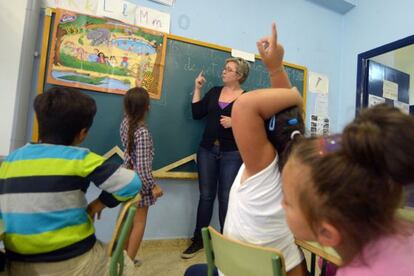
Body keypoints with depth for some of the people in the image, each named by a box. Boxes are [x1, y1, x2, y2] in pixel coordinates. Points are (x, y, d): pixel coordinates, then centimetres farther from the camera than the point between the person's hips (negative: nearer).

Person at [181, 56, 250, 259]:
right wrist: (197, 89, 4)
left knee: (226, 199, 5)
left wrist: (234, 123, -19)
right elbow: (197, 114, 5)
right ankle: (198, 240, 25)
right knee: (206, 196, 10)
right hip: (207, 150, 4)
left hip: (232, 154, -3)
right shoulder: (214, 91, 10)